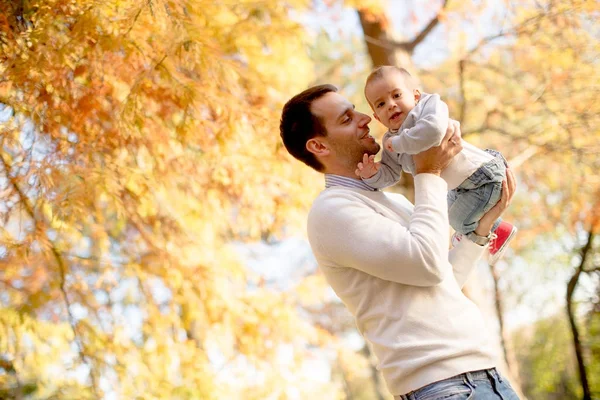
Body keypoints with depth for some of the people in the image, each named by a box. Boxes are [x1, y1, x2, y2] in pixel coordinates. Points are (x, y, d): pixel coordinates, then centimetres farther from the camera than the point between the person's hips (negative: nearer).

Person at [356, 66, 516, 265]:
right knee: (452, 208, 31)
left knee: (458, 219, 3)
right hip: (460, 183, 9)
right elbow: (390, 174, -1)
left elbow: (433, 130, -52)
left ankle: (499, 231, 32)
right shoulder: (391, 141, -3)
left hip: (486, 176, -9)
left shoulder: (429, 105, -29)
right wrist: (372, 175, -24)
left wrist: (399, 142, -39)